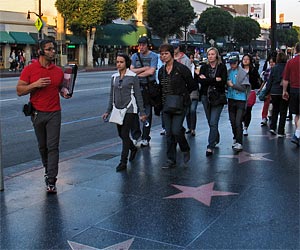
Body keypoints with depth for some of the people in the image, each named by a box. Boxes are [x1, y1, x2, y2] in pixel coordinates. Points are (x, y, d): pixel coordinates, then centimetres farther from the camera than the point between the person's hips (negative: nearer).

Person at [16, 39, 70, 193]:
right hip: (37, 113, 0)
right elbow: (19, 91, -4)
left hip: (54, 113, 1)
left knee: (53, 147, -5)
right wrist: (35, 84, -19)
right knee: (42, 146, 14)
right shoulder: (30, 69, -4)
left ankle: (51, 180, -3)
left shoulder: (58, 71, 5)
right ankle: (48, 171, 35)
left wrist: (64, 92, -2)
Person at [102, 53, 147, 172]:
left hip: (129, 109, -5)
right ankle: (133, 148, 41)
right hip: (118, 109, 5)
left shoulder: (133, 76, -6)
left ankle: (123, 162, -2)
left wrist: (142, 113, -7)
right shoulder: (114, 77, 8)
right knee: (121, 134, 11)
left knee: (124, 134, -9)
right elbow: (112, 95, 14)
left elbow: (138, 95, -5)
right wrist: (108, 111, 10)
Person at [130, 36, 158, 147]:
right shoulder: (135, 56, 9)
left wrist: (137, 74, -6)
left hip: (148, 87, -3)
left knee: (147, 113, 4)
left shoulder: (153, 56, -2)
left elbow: (151, 71, -14)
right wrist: (144, 68, -9)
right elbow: (131, 70, -3)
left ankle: (145, 137, 13)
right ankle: (136, 136, 10)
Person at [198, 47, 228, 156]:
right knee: (210, 122, 13)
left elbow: (223, 81, -12)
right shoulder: (204, 67, 8)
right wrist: (215, 80, -14)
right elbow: (201, 81, -7)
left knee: (213, 122, -11)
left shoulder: (222, 67, 1)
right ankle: (216, 139, 36)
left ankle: (210, 146, -9)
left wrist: (207, 80, -11)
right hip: (206, 97, 4)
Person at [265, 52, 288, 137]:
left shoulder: (274, 68, 1)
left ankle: (272, 127, 10)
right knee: (283, 112, 5)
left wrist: (267, 92, 10)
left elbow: (269, 81, 3)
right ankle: (280, 132, 5)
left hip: (274, 92, 2)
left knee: (275, 110, 19)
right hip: (283, 92, -2)